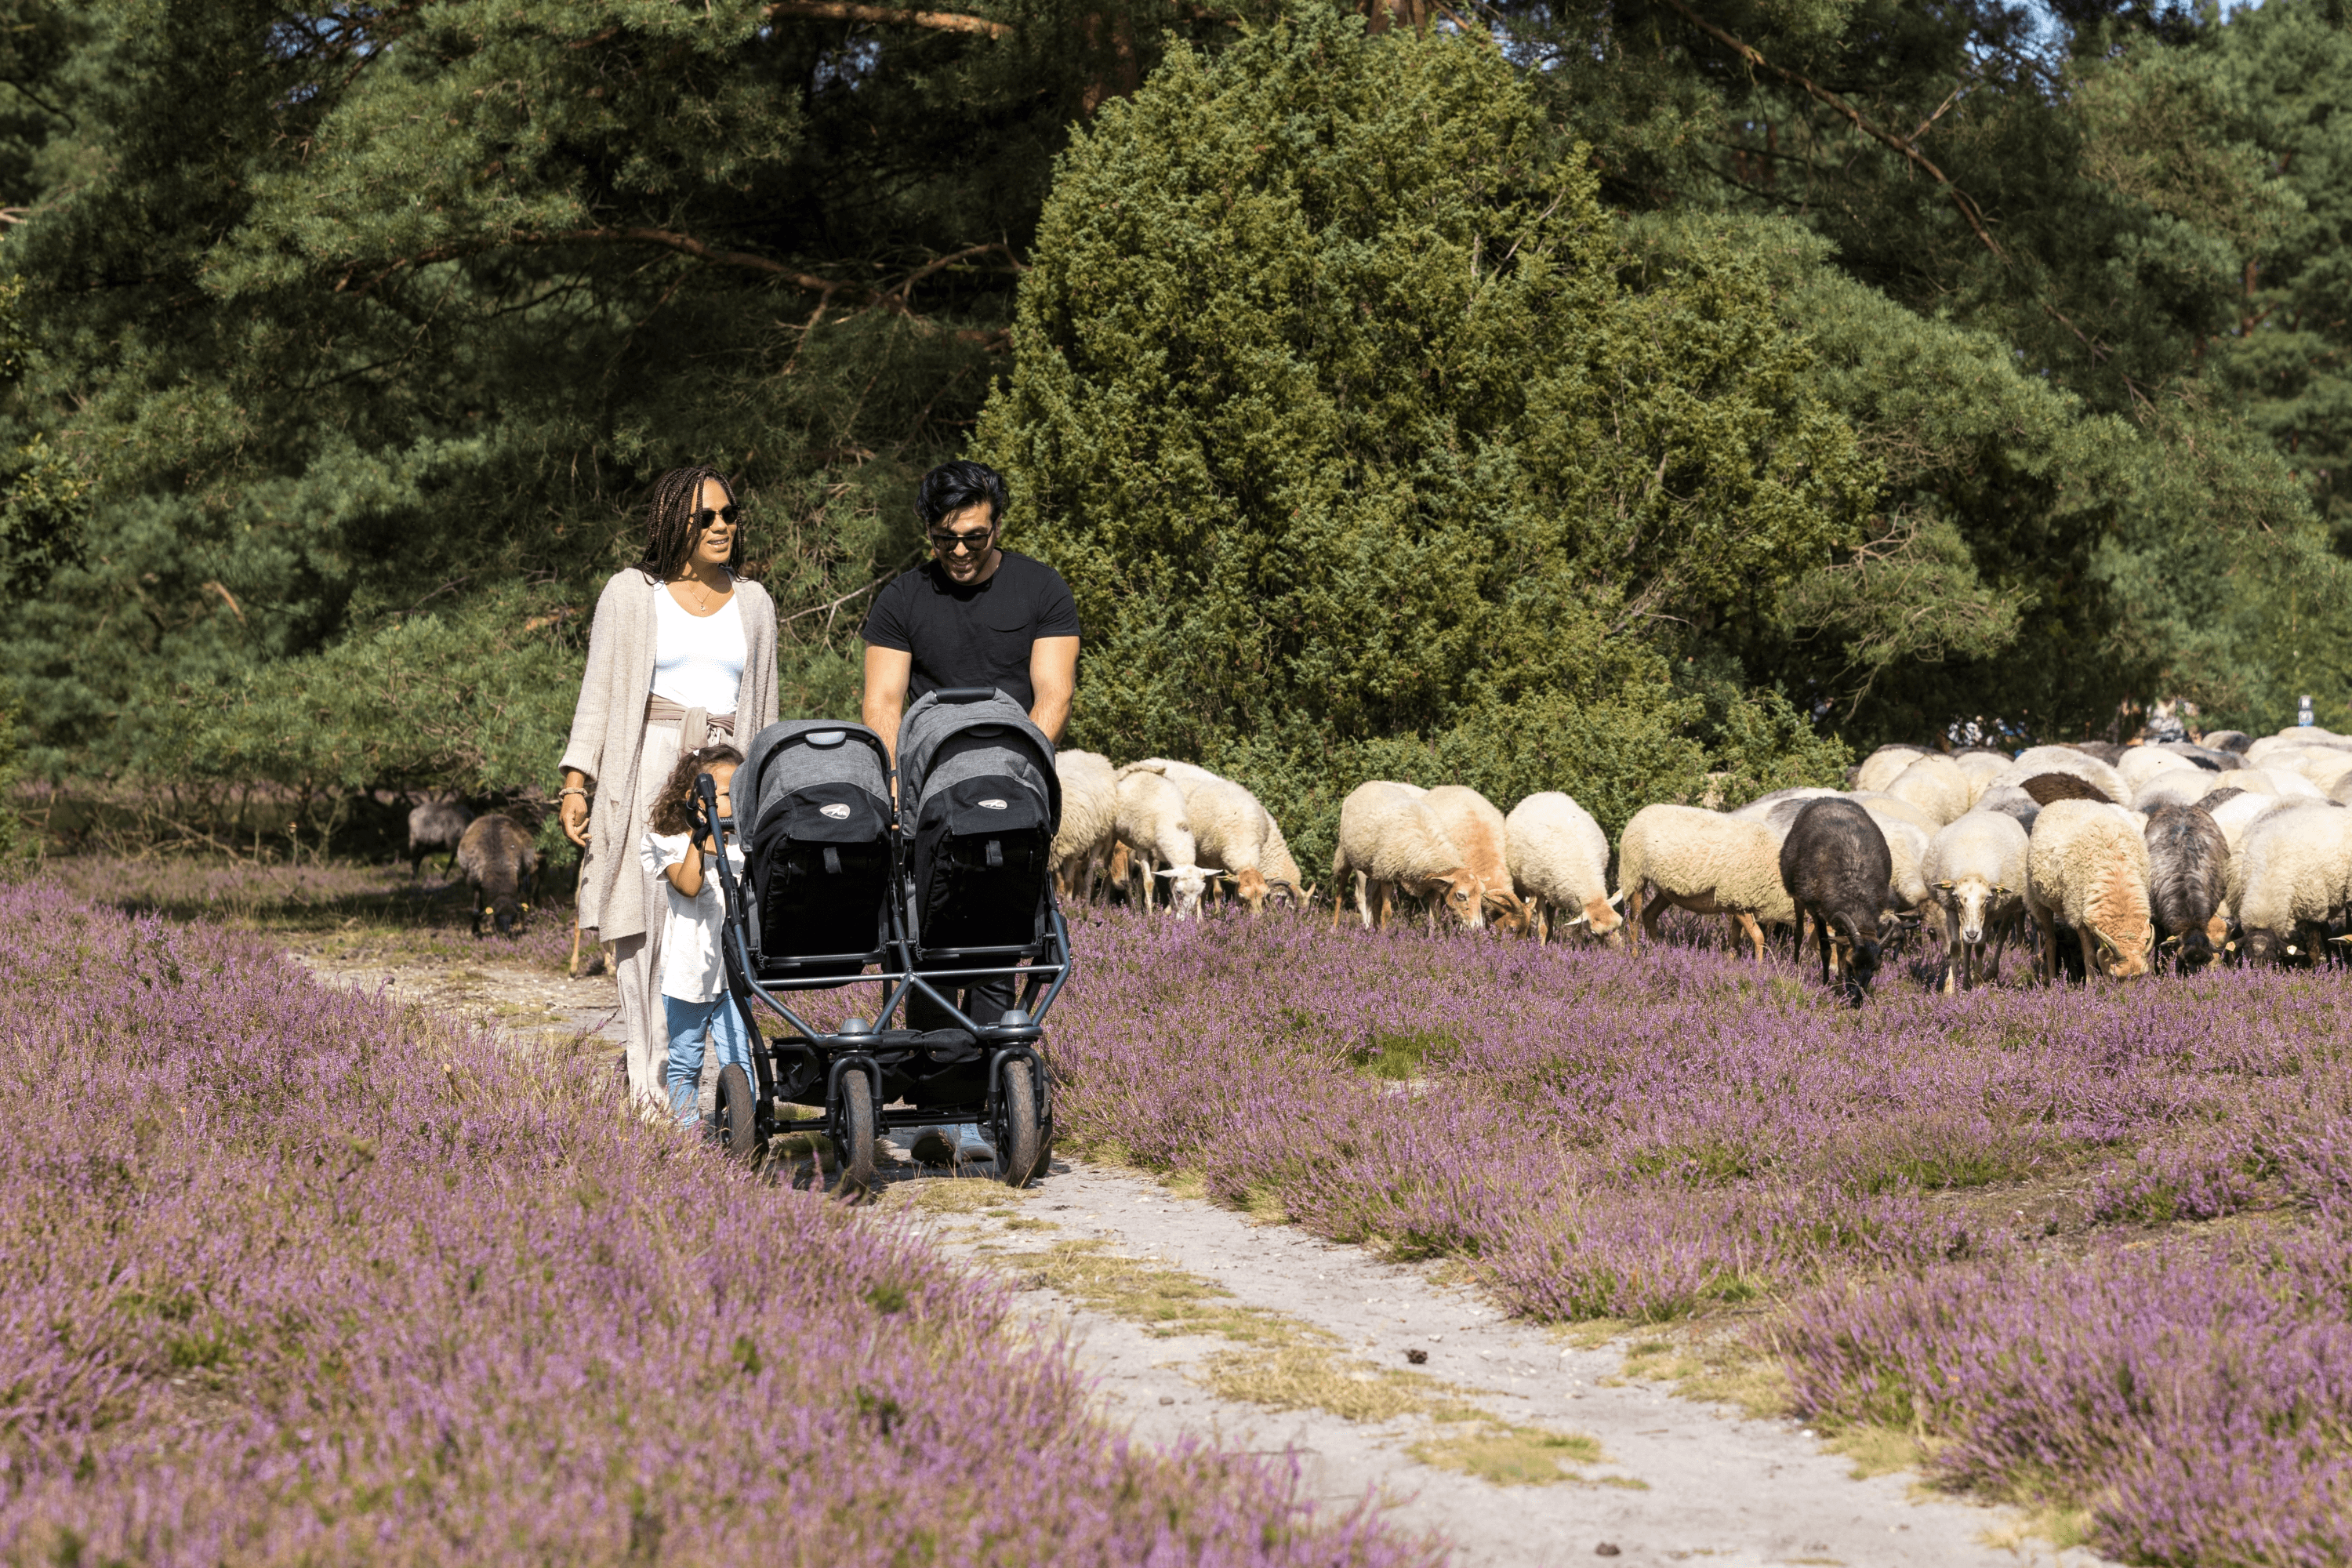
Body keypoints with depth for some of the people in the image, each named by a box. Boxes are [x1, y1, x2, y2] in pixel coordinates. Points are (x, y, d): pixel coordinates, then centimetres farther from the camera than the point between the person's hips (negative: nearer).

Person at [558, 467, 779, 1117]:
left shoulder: (753, 603, 17)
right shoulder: (631, 593, 7)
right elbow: (600, 690, 6)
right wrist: (576, 781, -3)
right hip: (648, 767, -2)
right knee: (646, 918, -8)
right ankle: (648, 1081, -5)